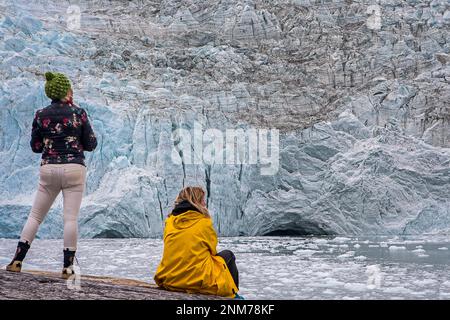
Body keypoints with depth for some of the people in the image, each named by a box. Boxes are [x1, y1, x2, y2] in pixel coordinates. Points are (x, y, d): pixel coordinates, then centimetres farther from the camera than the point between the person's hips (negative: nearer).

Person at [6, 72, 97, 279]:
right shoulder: (78, 113, -3)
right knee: (71, 218, 0)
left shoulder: (41, 115, 2)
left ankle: (17, 261, 9)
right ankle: (68, 267, 2)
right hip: (74, 169, -2)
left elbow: (35, 147, 8)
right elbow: (91, 145, 1)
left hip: (48, 169, 2)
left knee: (35, 216, 11)